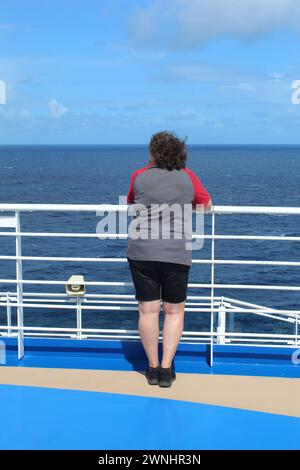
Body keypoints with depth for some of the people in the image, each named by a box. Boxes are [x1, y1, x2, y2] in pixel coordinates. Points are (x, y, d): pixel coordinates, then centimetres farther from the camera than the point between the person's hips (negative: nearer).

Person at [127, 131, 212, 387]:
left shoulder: (139, 176, 6)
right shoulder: (187, 177, 4)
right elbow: (206, 205, 16)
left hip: (142, 253, 1)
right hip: (177, 255, 0)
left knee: (148, 311, 8)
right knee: (174, 312, 11)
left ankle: (153, 368, 18)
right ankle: (166, 369, 10)